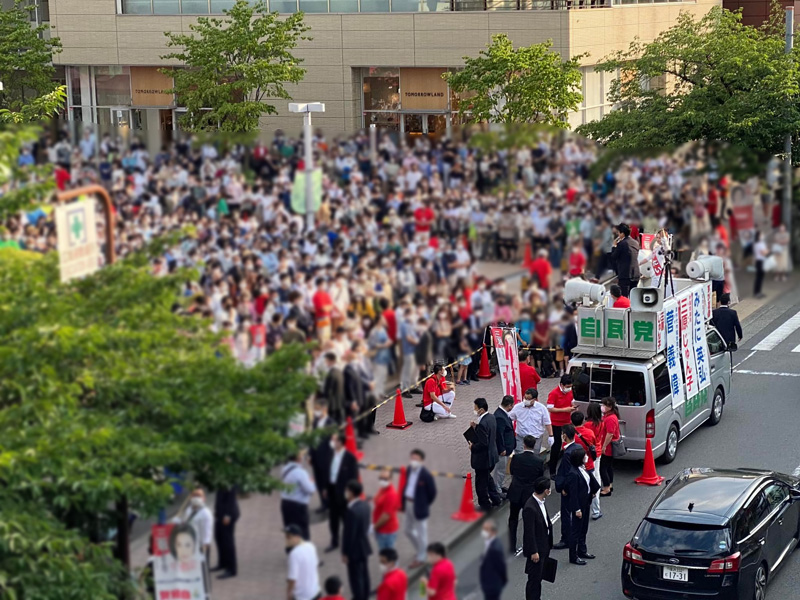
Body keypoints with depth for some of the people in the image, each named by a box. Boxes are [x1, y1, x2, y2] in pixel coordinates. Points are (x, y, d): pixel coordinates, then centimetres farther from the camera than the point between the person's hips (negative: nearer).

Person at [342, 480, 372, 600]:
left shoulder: (352, 511, -29)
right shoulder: (365, 505, -2)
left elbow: (349, 534, -24)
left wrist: (345, 553, -14)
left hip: (355, 549, -9)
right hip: (364, 546, 9)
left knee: (355, 576, 5)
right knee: (364, 573, 21)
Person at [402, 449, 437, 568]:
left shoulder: (426, 475, -21)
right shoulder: (409, 470, 0)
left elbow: (432, 493, -13)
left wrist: (424, 505, -4)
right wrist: (403, 502, 7)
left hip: (419, 507, -8)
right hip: (408, 505, 8)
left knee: (421, 533, 8)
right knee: (408, 531, 22)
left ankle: (420, 558, 23)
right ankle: (420, 550, 44)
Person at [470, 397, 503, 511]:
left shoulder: (482, 424, -30)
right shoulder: (491, 417, 0)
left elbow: (483, 443, -29)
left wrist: (473, 447, -13)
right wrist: (475, 427, 0)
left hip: (482, 457, -9)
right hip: (492, 454, 9)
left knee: (481, 482, 10)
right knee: (487, 478, 28)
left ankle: (485, 504, 23)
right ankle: (496, 499, 35)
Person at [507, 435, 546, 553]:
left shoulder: (516, 457, -14)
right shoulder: (539, 461, -16)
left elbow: (511, 471, 1)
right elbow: (541, 478, -4)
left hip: (515, 493, 1)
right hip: (530, 495, -1)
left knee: (513, 520, 17)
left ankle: (511, 547, 19)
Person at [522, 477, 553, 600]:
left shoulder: (541, 502, 2)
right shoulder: (530, 508, -28)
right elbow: (529, 533, -24)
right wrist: (533, 552, -19)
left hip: (544, 547, 9)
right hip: (536, 549, -9)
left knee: (538, 577, 22)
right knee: (534, 578, 2)